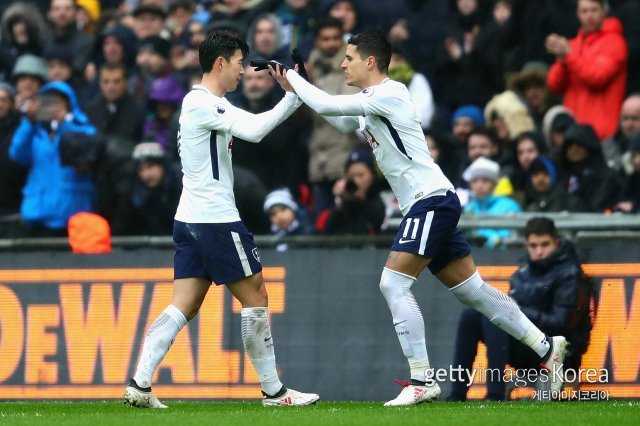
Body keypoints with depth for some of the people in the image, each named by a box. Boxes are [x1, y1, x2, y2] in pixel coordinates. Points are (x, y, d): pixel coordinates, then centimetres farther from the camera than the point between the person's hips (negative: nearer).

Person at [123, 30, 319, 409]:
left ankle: (140, 384, -7)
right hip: (216, 221, -10)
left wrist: (292, 98, 11)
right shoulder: (201, 103, -14)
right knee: (255, 297, 0)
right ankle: (274, 391, 6)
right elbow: (253, 132, -24)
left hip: (191, 220, 10)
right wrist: (292, 96, -16)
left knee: (184, 306, 3)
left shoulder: (213, 104, 17)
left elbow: (254, 124, 23)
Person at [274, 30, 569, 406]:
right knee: (472, 288, 10)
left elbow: (327, 106, -14)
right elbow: (339, 121, 30)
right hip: (432, 206, 10)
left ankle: (422, 381, -17)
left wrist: (293, 78, 1)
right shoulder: (372, 104, 16)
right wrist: (295, 86, 20)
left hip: (432, 201, -10)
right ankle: (546, 347, 12)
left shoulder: (388, 94, -12)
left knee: (394, 282, -14)